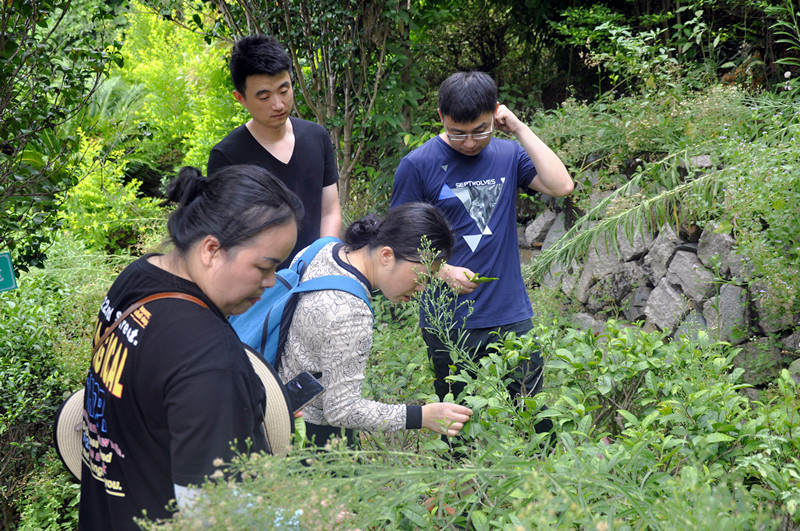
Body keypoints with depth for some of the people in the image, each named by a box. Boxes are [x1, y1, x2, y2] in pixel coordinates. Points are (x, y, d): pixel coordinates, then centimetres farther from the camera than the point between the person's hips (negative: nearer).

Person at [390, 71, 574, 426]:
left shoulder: (509, 155, 7)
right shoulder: (418, 165, -3)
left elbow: (561, 186, -8)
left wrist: (520, 129, -7)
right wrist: (442, 271, -16)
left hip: (512, 317, 3)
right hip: (448, 321, -2)